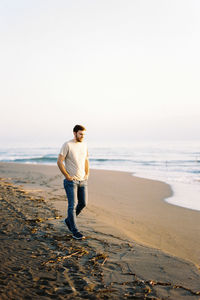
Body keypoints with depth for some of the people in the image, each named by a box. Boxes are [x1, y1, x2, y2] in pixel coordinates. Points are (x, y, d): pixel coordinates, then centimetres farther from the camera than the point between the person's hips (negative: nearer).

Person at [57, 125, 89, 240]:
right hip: (71, 181, -7)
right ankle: (75, 231, 3)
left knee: (83, 203, 11)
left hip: (83, 180, 7)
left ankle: (69, 220, 33)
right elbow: (59, 162, -12)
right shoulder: (67, 145, -11)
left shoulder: (84, 145, 9)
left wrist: (87, 174, 10)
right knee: (73, 205, -5)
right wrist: (67, 176, -12)